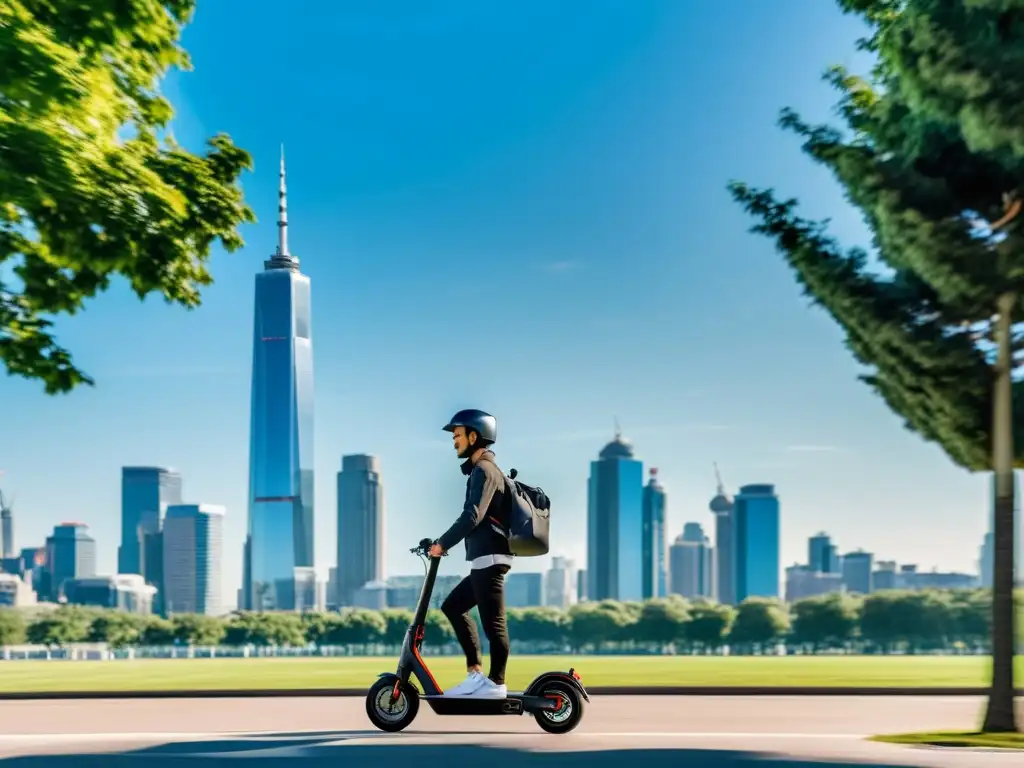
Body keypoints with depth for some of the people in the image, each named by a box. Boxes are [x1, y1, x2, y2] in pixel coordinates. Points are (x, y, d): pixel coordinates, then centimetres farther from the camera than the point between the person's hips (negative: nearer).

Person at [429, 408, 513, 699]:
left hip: (489, 557, -11)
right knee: (452, 606, 14)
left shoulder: (484, 470, -11)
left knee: (492, 622, -7)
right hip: (486, 558, 11)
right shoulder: (482, 470, 21)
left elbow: (472, 516, -22)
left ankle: (496, 684, -2)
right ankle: (476, 673, 10)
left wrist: (442, 544, -16)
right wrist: (447, 543, 23)